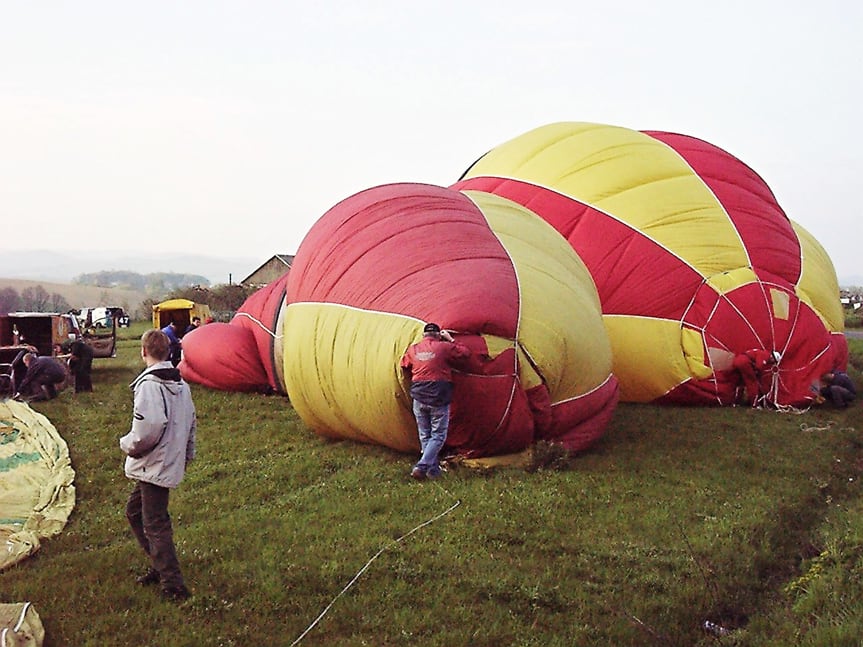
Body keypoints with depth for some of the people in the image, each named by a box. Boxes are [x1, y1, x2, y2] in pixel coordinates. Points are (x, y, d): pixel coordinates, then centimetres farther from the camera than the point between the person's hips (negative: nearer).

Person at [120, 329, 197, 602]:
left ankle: (173, 585, -1)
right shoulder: (180, 383, 10)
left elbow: (149, 426, -28)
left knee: (155, 524, -3)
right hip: (172, 462, 9)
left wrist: (128, 445, -10)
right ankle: (161, 567, 25)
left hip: (154, 465, -9)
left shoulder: (149, 383, -18)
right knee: (134, 511, 21)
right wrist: (187, 456, 25)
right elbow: (191, 423, 17)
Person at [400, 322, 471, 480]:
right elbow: (465, 353, 4)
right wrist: (451, 340, 15)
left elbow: (405, 367, 20)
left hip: (419, 398, 4)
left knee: (425, 436, 14)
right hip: (438, 399, -4)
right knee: (438, 435, 3)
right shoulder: (444, 347, -6)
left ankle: (433, 470, 16)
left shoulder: (413, 349, 6)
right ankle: (421, 467, -10)